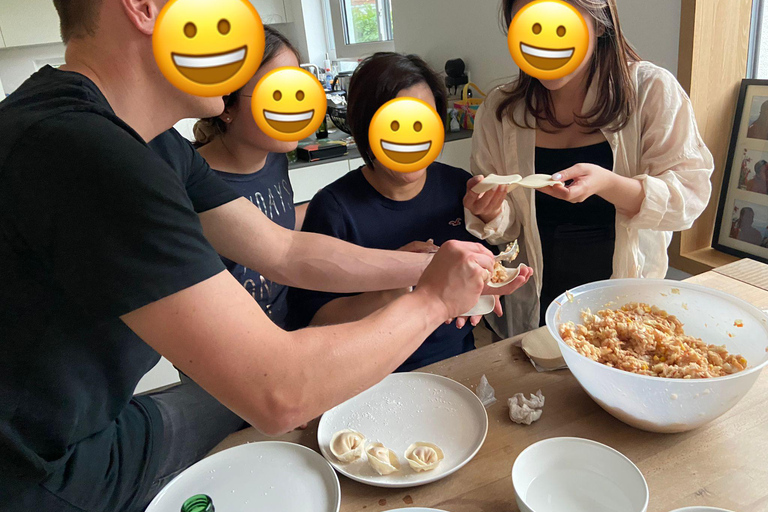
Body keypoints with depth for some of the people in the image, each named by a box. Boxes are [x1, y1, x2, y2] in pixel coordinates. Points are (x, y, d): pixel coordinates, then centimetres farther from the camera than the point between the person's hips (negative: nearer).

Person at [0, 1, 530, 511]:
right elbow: (279, 393, -35)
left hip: (100, 424, 8)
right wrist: (432, 299, -20)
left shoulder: (157, 146, -2)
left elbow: (283, 251, 2)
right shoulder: (80, 150, -33)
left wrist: (428, 267, -3)